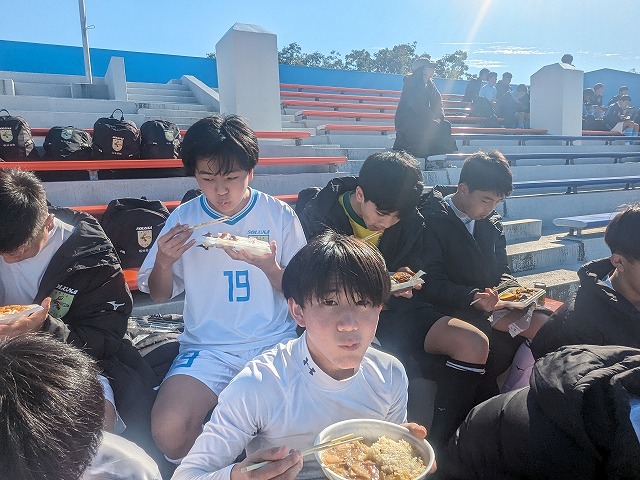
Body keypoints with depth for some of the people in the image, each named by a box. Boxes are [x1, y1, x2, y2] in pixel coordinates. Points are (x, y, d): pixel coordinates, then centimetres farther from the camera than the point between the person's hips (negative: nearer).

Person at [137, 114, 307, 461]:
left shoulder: (279, 215, -1)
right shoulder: (183, 218, 2)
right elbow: (158, 295, 11)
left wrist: (268, 266, -19)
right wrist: (163, 262, -11)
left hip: (273, 342, 0)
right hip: (207, 348, 1)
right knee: (168, 430, -24)